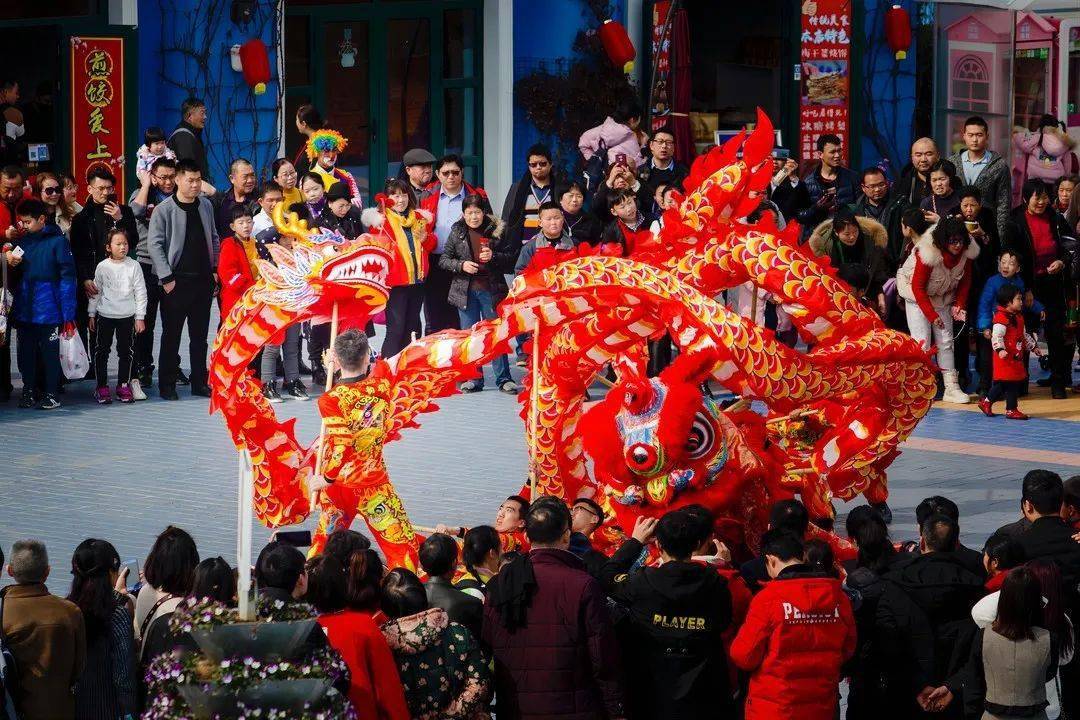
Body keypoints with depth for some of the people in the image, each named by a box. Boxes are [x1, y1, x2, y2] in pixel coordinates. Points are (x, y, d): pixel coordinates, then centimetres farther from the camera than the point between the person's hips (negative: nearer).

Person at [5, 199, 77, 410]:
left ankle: (52, 394, 12)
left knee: (50, 353, 3)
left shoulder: (56, 241, -7)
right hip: (24, 311, 5)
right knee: (26, 353, 10)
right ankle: (29, 391, 22)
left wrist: (68, 315, -14)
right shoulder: (22, 241, 9)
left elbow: (67, 278, -9)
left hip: (48, 311, -5)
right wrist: (10, 260, -4)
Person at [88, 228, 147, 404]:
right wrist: (92, 314, 8)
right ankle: (102, 387, 9)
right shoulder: (102, 267, 0)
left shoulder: (133, 266, -2)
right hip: (105, 316, 0)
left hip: (127, 316, 0)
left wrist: (140, 317, -1)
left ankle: (123, 386, 14)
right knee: (102, 351, 2)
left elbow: (140, 292, 1)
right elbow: (95, 291, 8)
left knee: (126, 351, 5)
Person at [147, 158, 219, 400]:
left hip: (203, 280, 5)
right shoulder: (164, 210, -8)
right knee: (172, 335, 1)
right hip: (177, 281, -5)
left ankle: (200, 382, 17)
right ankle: (167, 384, 6)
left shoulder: (205, 206, 8)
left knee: (200, 335, 10)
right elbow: (154, 244, -10)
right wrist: (167, 278, -14)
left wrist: (215, 269, 7)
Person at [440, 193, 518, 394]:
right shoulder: (457, 233, 4)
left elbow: (512, 256, 2)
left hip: (491, 289, -2)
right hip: (465, 291, 2)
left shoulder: (496, 231, 0)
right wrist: (461, 265, -12)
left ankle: (503, 379, 5)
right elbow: (444, 259, 5)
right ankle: (473, 379, 14)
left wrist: (494, 256, -15)